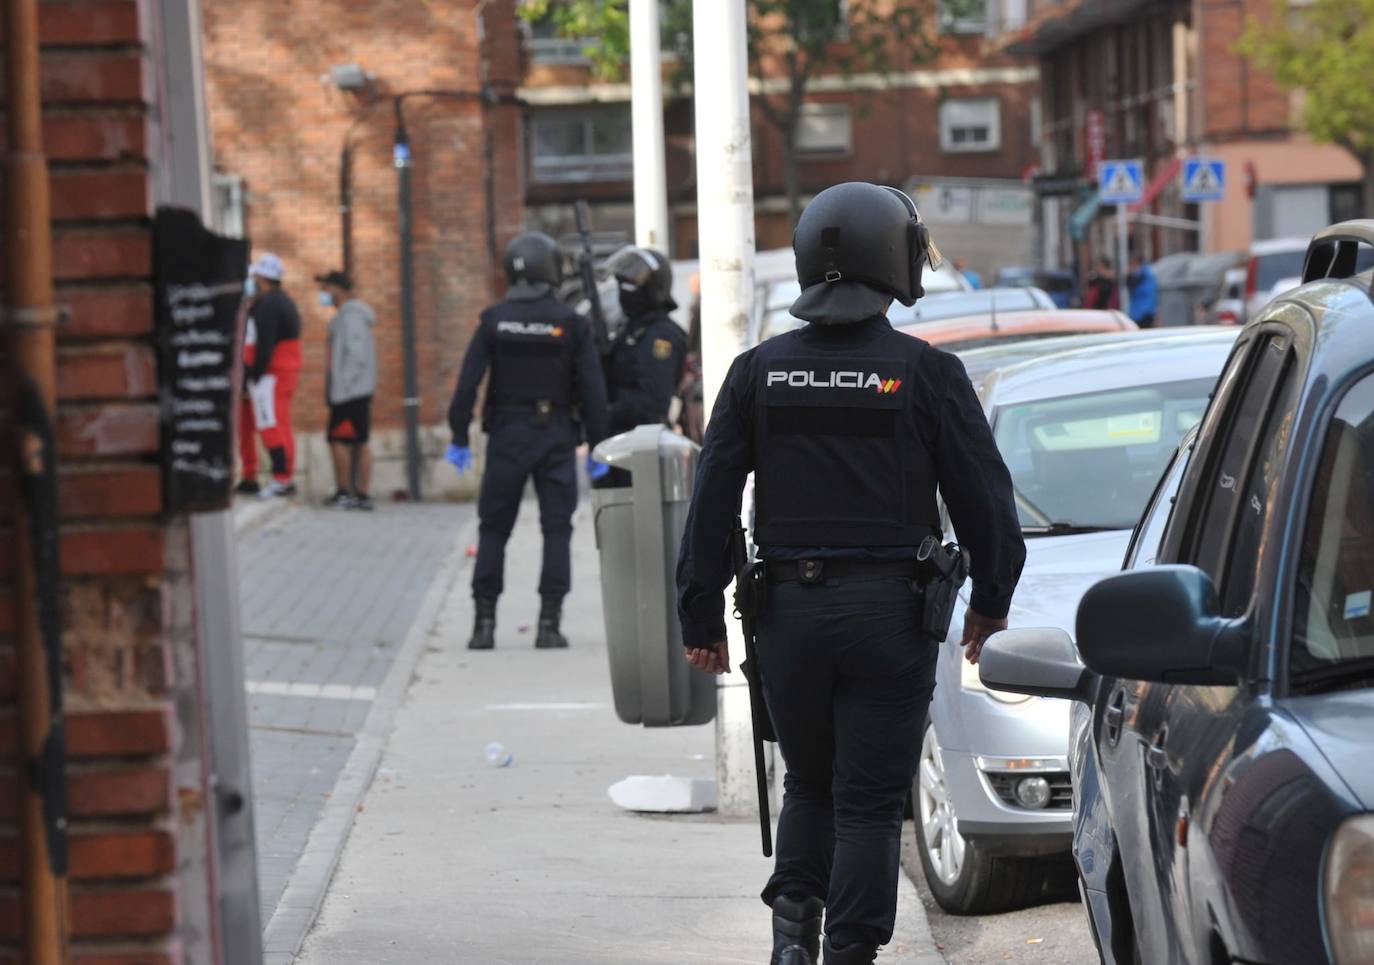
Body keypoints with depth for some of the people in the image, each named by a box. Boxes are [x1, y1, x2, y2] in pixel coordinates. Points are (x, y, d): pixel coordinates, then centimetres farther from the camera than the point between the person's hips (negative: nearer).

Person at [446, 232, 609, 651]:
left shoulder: (494, 321, -2)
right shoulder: (571, 324, -4)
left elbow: (468, 383, -5)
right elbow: (592, 389, -5)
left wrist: (459, 437, 1)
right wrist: (597, 446, 1)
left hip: (507, 436, 1)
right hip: (556, 436, -1)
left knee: (494, 528, 8)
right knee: (557, 528, 4)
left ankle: (484, 622, 4)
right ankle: (549, 623, -2)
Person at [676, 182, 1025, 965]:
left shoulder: (759, 371, 3)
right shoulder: (925, 373, -5)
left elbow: (713, 502, 3)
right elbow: (983, 497, -2)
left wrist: (702, 615, 9)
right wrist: (991, 600, 12)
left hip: (788, 610, 3)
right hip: (889, 609, -3)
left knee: (809, 783, 19)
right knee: (869, 800, 2)